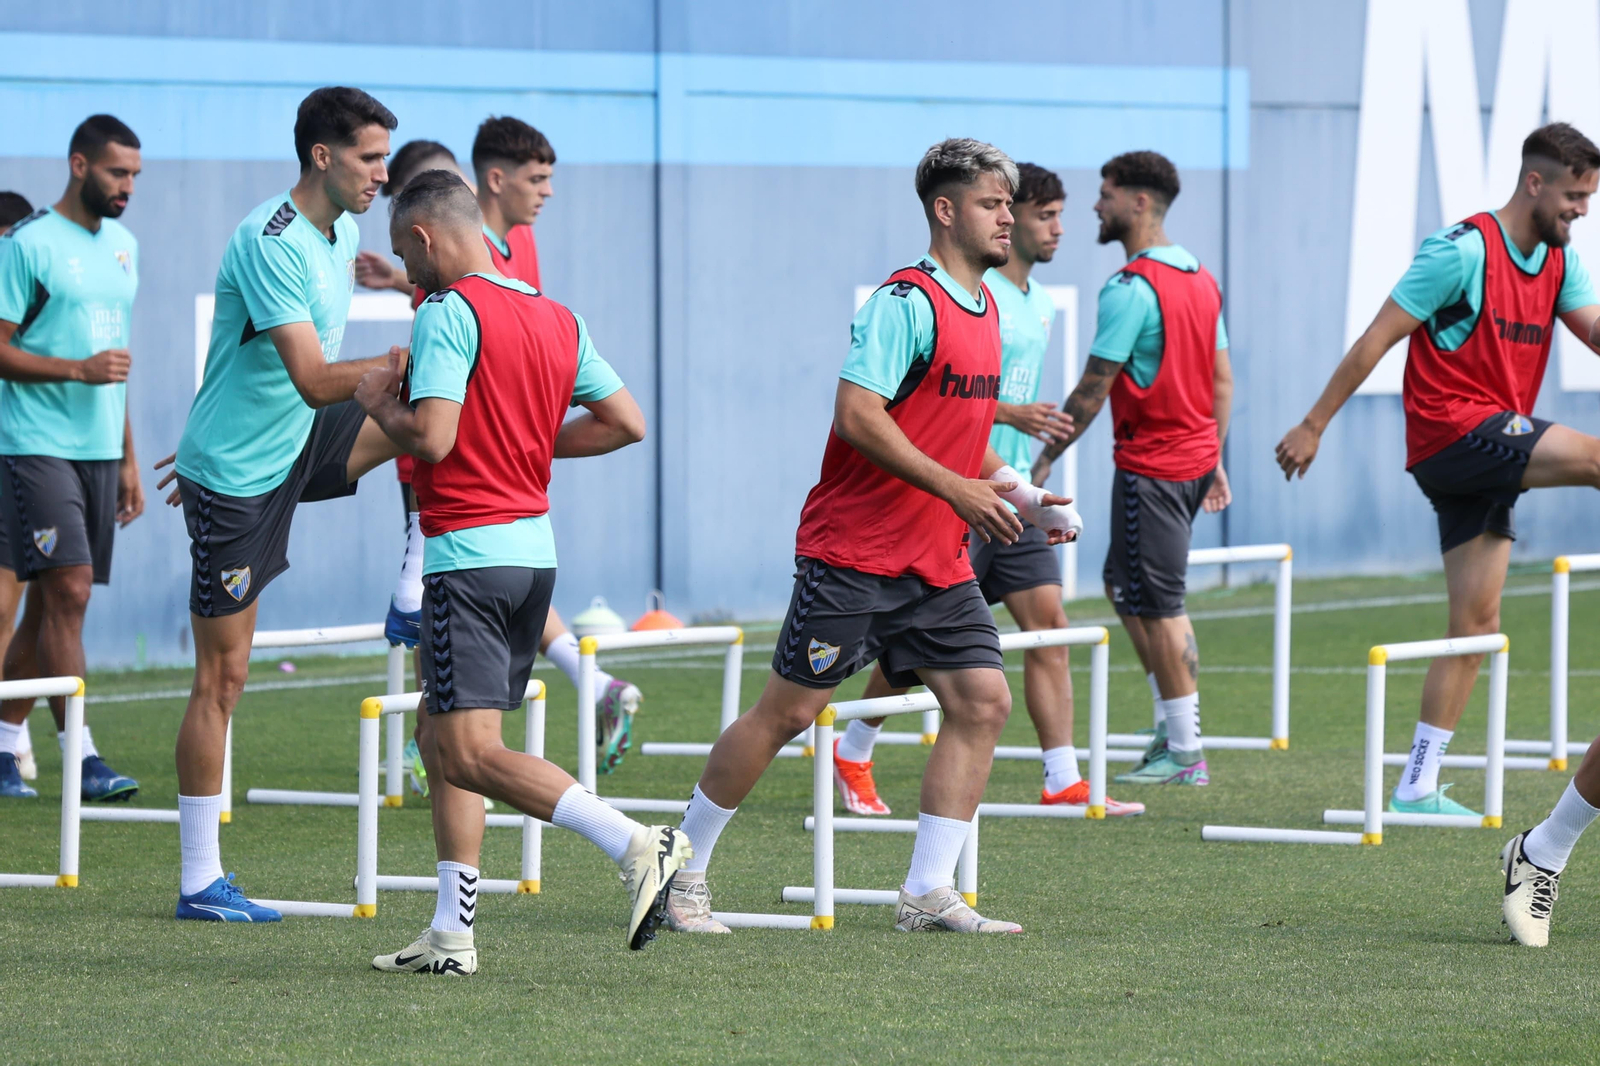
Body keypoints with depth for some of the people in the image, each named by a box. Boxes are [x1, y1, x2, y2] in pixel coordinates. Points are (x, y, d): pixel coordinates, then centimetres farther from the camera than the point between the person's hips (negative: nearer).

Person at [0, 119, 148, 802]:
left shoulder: (122, 246, 15)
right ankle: (83, 758, -16)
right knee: (69, 590, -14)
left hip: (99, 451, 7)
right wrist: (79, 369, -21)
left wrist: (128, 458, 22)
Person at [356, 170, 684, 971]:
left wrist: (378, 400, -2)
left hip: (470, 552, -9)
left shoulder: (448, 313, -12)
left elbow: (431, 438, -22)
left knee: (471, 753, -12)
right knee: (441, 738, 16)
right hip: (536, 546, 9)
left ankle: (636, 845, -25)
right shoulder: (558, 318, 12)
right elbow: (626, 422, 13)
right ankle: (451, 935, 14)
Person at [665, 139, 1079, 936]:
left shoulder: (985, 308, 14)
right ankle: (683, 867, 10)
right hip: (853, 552, -8)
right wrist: (955, 488, -23)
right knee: (788, 710, -3)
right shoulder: (906, 302, -14)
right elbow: (857, 415, -23)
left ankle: (928, 893, -1)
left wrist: (1024, 499, 12)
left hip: (937, 562, 8)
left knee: (983, 701, -4)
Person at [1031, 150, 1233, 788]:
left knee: (1159, 607, -3)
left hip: (1150, 465, -9)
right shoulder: (1200, 278, 11)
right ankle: (1172, 724, 18)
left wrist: (1045, 459, -8)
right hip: (1195, 457, 9)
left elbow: (1093, 390, -16)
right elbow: (1223, 380, 15)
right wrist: (1216, 462, 21)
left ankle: (1185, 753, 0)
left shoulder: (1131, 288, -17)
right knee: (1125, 584, 19)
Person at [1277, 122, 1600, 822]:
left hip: (1489, 458, 8)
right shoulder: (1464, 250, -12)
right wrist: (1313, 426, -9)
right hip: (1450, 431, -8)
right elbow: (1379, 337, -10)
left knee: (1476, 625, 7)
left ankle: (1417, 787, 12)